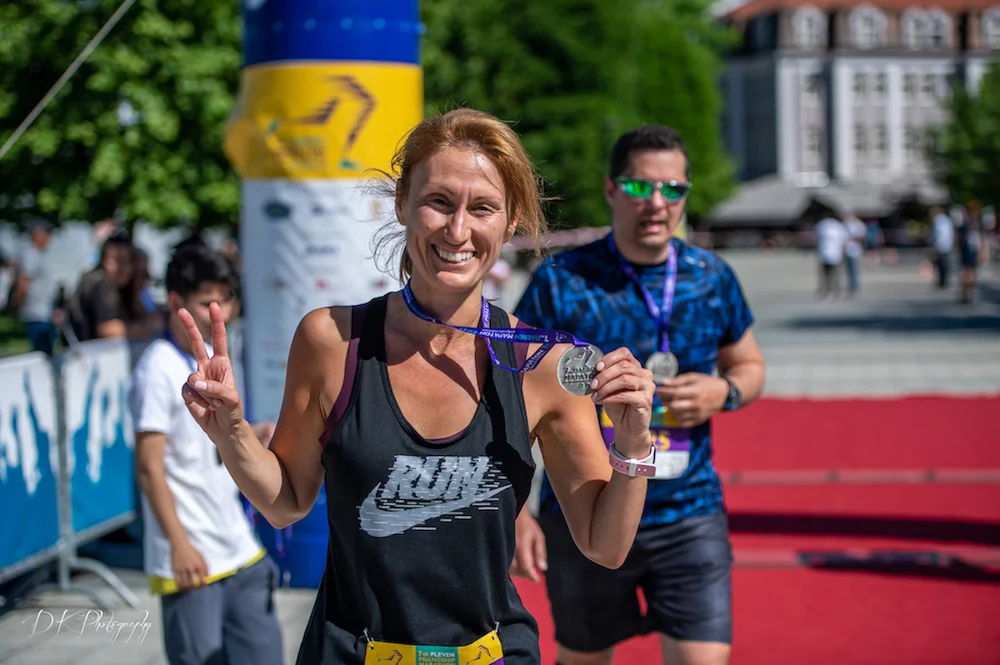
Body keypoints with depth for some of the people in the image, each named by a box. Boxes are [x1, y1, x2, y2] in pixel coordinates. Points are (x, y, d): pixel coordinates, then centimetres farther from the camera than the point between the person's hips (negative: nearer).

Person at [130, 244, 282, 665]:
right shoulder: (159, 369, -13)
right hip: (191, 559, -8)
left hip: (241, 551, 8)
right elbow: (149, 467, -16)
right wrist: (179, 543, -19)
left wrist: (253, 436, 2)